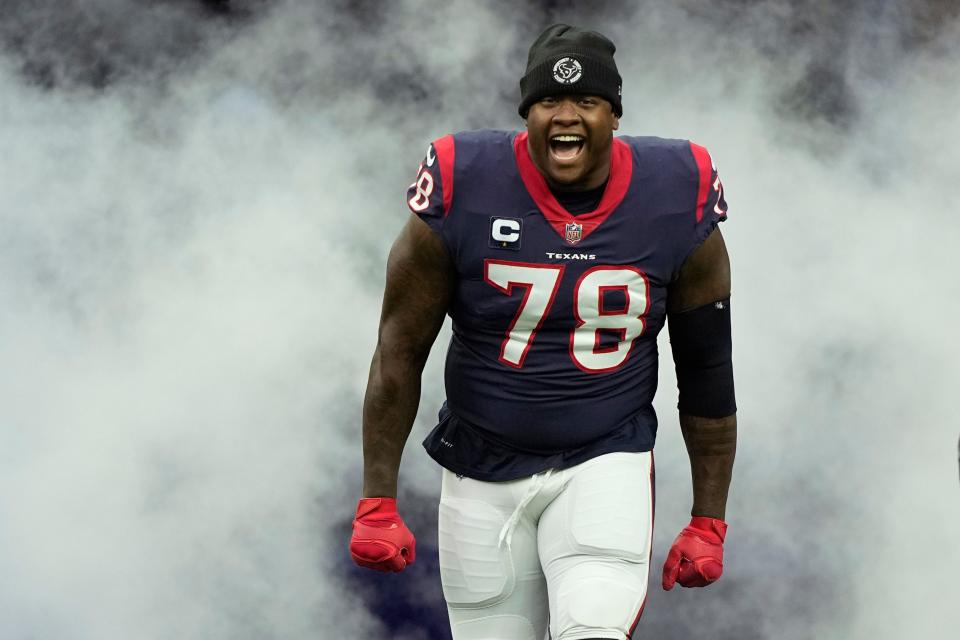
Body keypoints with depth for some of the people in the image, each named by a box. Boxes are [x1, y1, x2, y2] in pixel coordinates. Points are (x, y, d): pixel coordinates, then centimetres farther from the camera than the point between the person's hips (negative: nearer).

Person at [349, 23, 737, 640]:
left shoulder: (675, 204, -7)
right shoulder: (463, 191, -10)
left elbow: (707, 374, 4)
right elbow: (400, 355, -3)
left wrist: (709, 521, 4)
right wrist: (378, 504, -5)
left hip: (605, 463, -1)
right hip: (483, 471, 1)